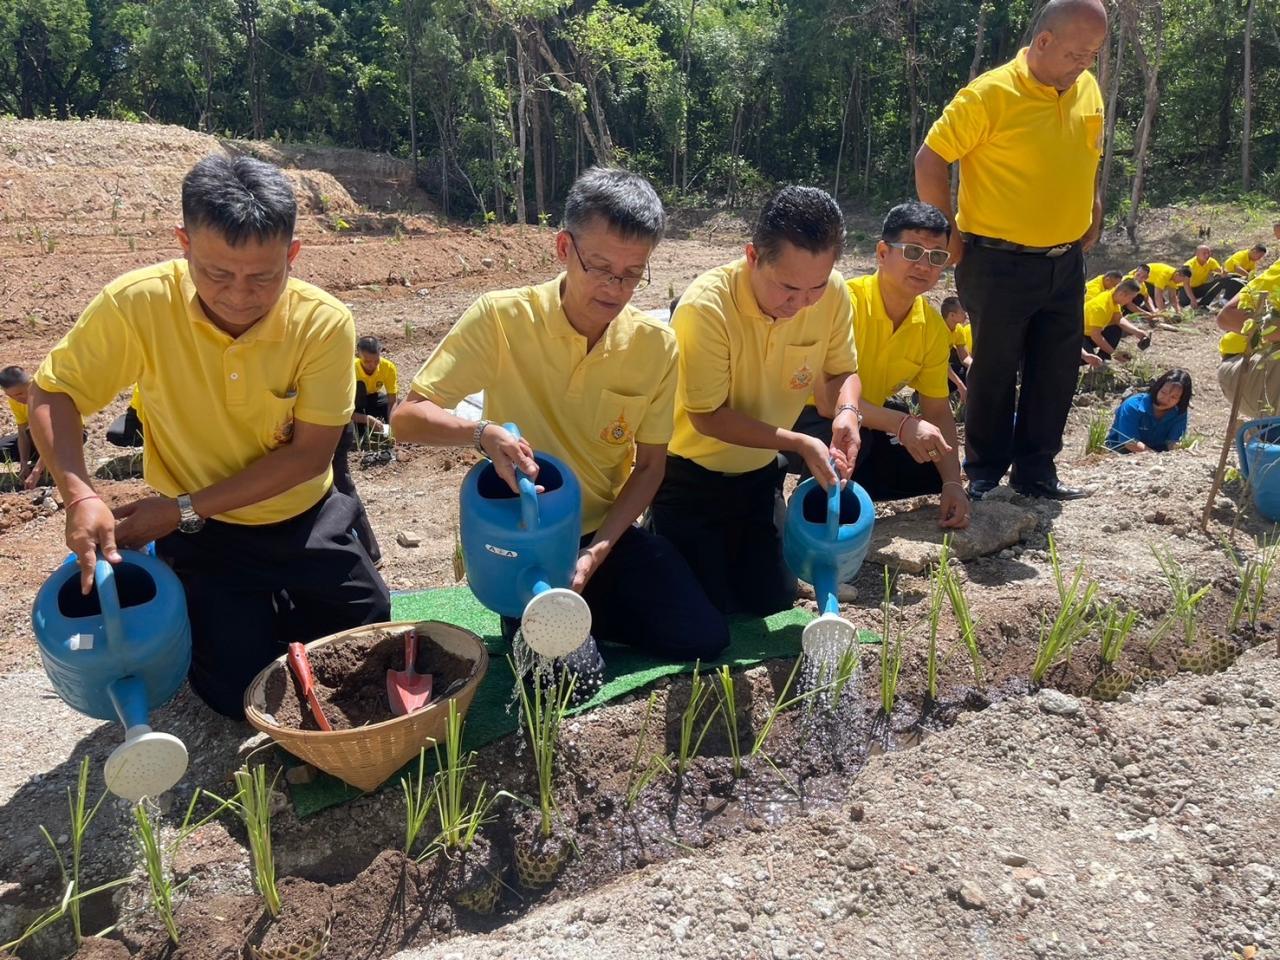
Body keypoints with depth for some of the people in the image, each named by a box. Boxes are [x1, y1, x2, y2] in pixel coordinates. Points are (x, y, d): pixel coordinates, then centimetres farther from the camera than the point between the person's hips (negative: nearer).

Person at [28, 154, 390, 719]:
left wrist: (184, 509, -22)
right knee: (242, 693, -5)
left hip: (306, 521, 1)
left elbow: (310, 453, -19)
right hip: (204, 534, -1)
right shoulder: (138, 304, -21)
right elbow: (52, 394, -9)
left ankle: (280, 607, 33)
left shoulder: (324, 323, -21)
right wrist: (80, 496, -27)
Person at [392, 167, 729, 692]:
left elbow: (650, 465, -1)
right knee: (570, 677, -20)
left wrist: (598, 550, -14)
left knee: (703, 639, -8)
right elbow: (406, 417, -16)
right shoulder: (500, 318, -17)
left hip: (609, 530, 4)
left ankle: (584, 608, 17)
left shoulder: (656, 344, -8)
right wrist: (483, 432, -38)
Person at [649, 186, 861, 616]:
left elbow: (841, 372, -2)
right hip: (691, 474, -5)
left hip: (760, 473, 5)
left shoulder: (834, 293, -15)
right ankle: (661, 535, 25)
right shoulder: (706, 306, -30)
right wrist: (799, 443, -31)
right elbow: (707, 417, -24)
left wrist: (846, 412, -25)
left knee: (772, 601, 11)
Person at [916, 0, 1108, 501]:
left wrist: (1092, 217, 14)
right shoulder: (990, 93, -14)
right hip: (1001, 264, -6)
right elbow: (930, 161, -12)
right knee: (995, 372, 4)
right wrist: (948, 236, -10)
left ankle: (1036, 471, 25)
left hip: (1067, 263, 6)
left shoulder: (1089, 89, 6)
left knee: (1056, 373, 11)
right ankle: (984, 474, 19)